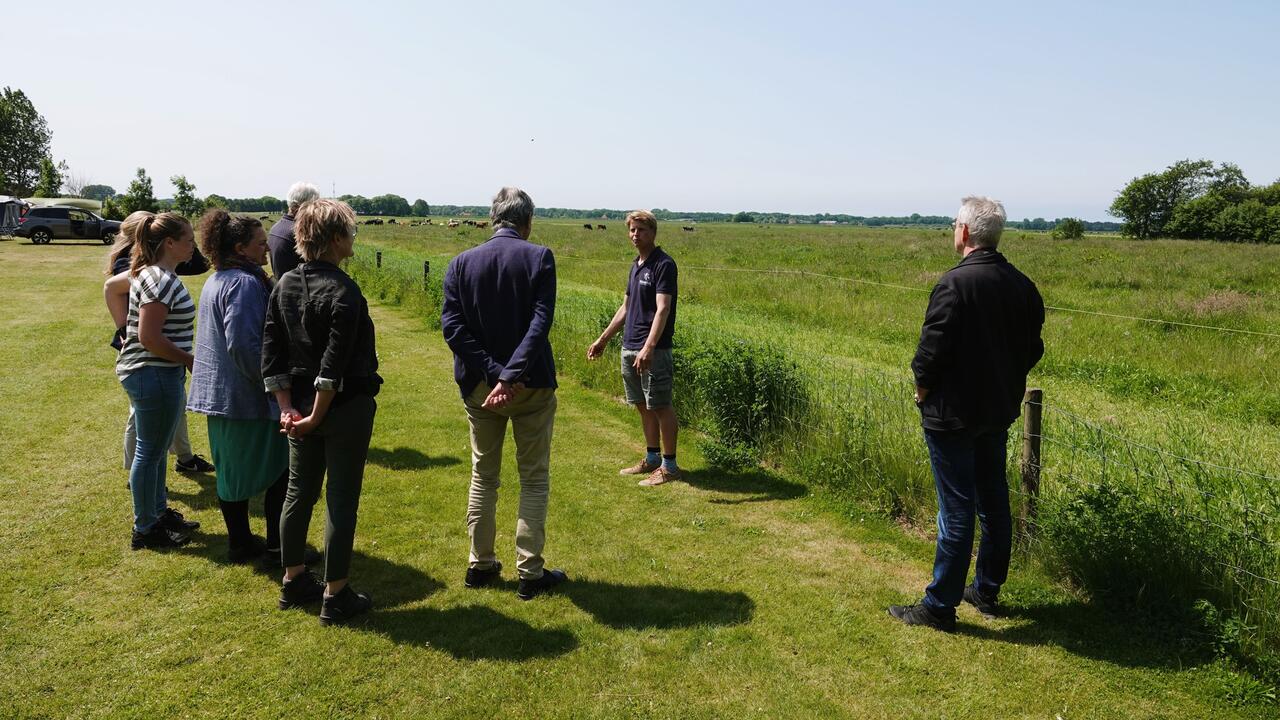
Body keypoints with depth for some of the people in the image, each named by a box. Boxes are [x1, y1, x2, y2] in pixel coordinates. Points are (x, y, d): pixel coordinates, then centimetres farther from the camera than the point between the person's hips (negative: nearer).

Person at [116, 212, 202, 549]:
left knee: (155, 449, 21)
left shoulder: (152, 273, 11)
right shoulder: (162, 280, -20)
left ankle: (159, 512, 35)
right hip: (154, 374, -11)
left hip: (152, 372, 11)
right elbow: (149, 337, -25)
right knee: (150, 452, 2)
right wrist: (190, 360, -15)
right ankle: (145, 529, 15)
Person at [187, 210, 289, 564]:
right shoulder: (245, 283, -19)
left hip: (218, 394, 10)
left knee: (232, 471, 15)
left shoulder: (215, 281, 13)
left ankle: (240, 543, 25)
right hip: (248, 397, -10)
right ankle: (277, 544, 9)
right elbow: (243, 344, -26)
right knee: (280, 469, 3)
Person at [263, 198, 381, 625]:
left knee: (299, 493, 18)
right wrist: (317, 416, -14)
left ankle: (293, 581, 33)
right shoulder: (343, 291, -18)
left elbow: (271, 353, 4)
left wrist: (288, 408, 2)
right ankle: (335, 596, 13)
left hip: (300, 404, 7)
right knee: (341, 501, 3)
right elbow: (335, 363, -22)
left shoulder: (285, 284, 5)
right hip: (346, 409, -7)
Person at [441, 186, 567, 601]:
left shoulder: (462, 263, 0)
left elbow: (451, 325, -9)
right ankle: (530, 573, 13)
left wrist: (493, 373, -13)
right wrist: (511, 376, -22)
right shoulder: (539, 257, -9)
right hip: (531, 385, -3)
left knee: (483, 475, 18)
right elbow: (540, 322, -20)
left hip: (479, 384, 3)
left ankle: (480, 565, 26)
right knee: (534, 478, 10)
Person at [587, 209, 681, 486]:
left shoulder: (663, 265, -12)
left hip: (653, 350, -9)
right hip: (630, 347, 9)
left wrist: (649, 348, -31)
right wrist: (603, 339, 25)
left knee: (660, 406, -2)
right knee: (643, 406, 15)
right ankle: (652, 459, 26)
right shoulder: (636, 265, 15)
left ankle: (669, 465, 7)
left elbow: (662, 310, -21)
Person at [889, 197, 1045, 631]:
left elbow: (932, 349, -20)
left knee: (956, 511, -2)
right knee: (993, 501, 17)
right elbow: (1033, 349, 9)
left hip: (953, 415, -7)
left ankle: (940, 606, 8)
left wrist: (923, 390, -4)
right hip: (999, 411, 7)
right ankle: (987, 591, 31)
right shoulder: (1022, 285, 3)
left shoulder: (956, 283, -20)